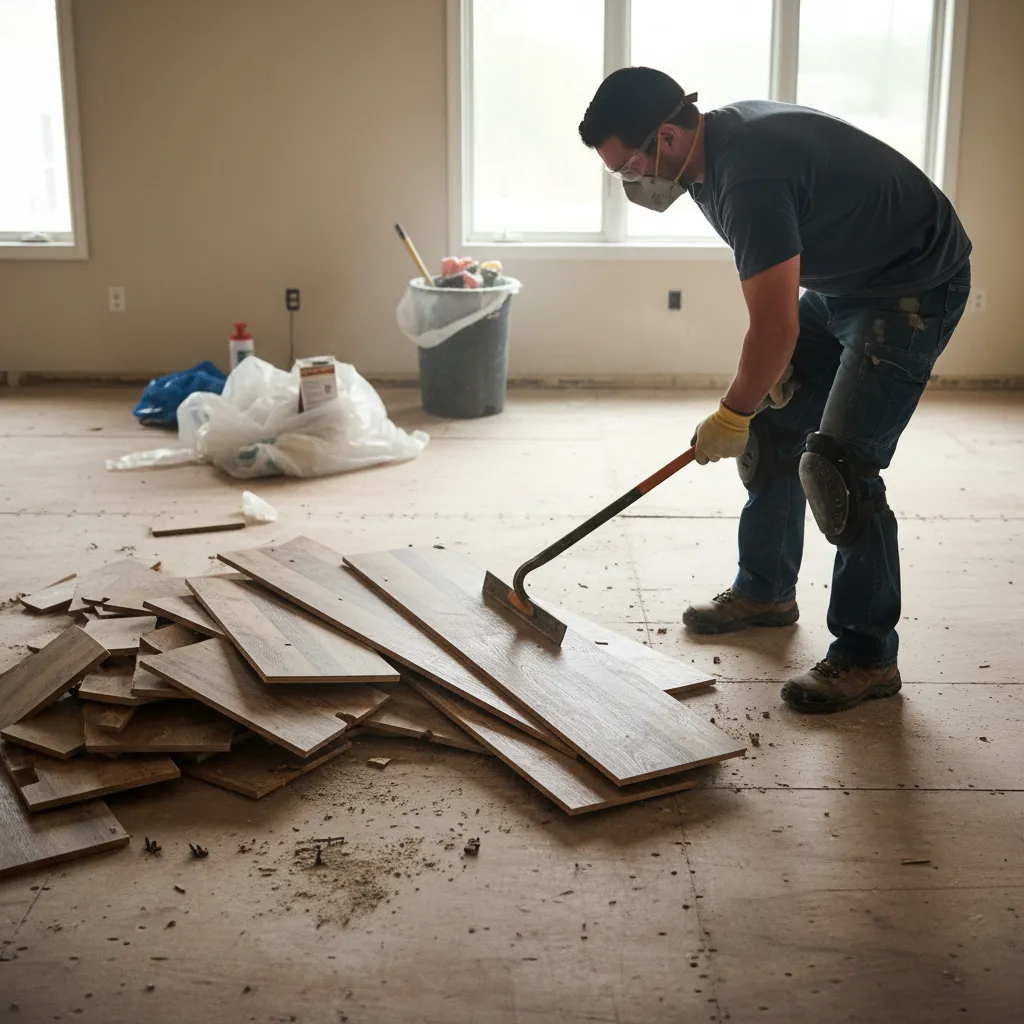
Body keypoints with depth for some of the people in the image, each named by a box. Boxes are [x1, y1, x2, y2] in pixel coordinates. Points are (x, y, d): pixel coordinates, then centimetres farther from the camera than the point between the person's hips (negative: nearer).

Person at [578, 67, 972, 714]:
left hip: (914, 289, -10)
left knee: (837, 466, -16)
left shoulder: (750, 177, -33)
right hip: (839, 282, 10)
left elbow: (775, 327, -29)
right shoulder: (713, 146, -1)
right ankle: (766, 593, 29)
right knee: (771, 430, 12)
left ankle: (868, 658, -5)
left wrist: (731, 417, -14)